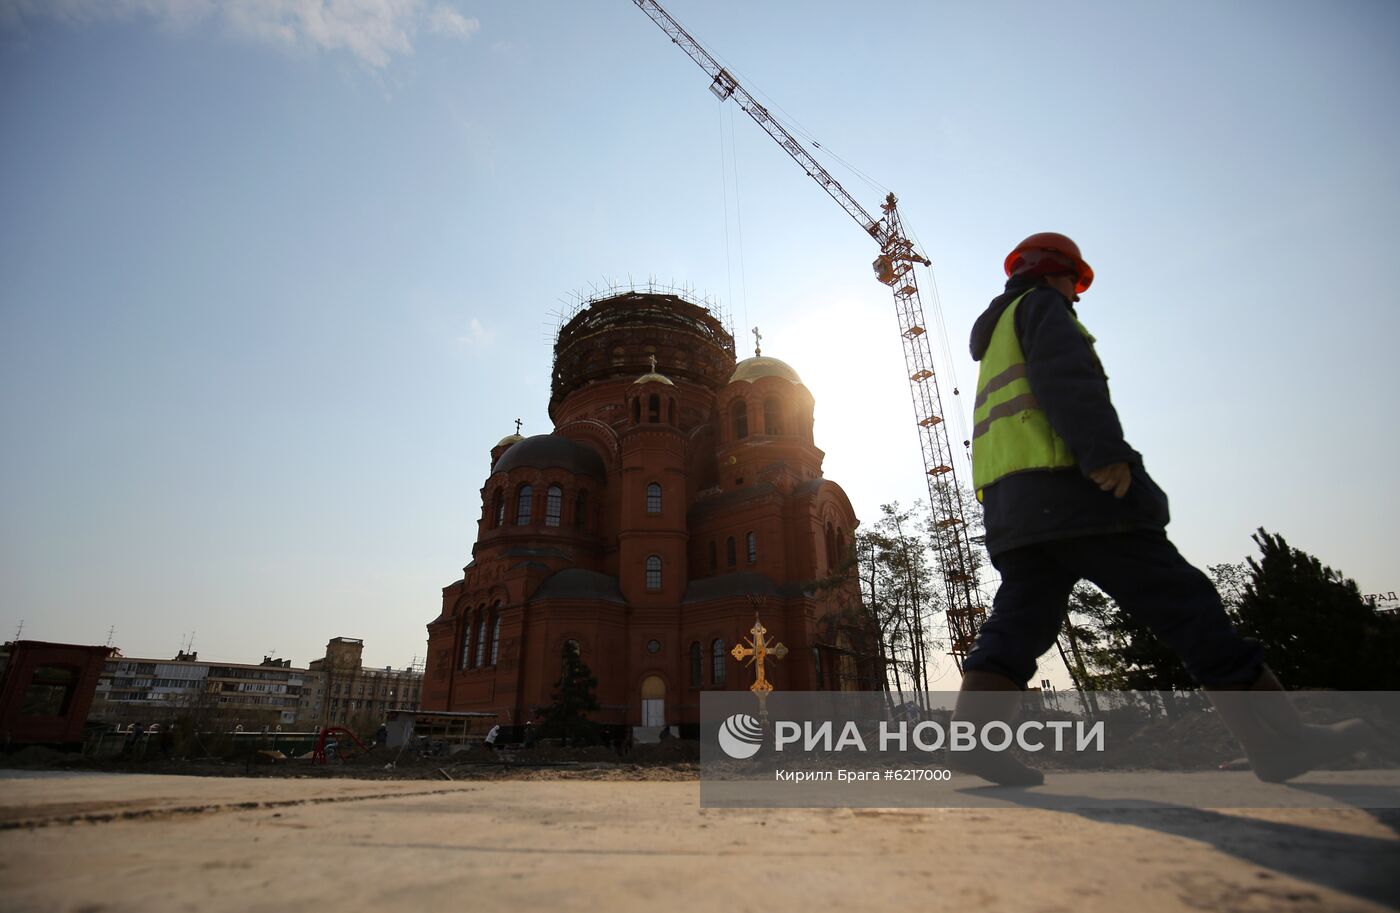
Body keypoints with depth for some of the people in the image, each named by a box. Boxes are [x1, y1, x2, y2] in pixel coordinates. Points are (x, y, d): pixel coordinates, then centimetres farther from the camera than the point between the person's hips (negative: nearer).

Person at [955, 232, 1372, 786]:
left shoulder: (996, 340, 33)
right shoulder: (1041, 304, 9)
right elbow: (1066, 377, -11)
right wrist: (1106, 451, -21)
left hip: (1009, 503, 8)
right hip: (1067, 484, -8)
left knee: (1020, 619, -2)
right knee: (1186, 606, -3)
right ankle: (1281, 740, 2)